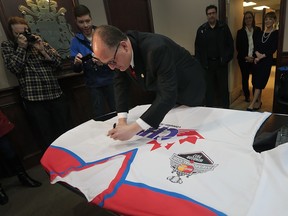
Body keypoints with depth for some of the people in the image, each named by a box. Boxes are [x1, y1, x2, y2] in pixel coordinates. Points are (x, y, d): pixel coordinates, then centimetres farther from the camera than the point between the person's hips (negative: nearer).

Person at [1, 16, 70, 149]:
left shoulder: (40, 42, 14)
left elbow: (58, 62, 5)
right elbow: (14, 68, -5)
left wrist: (42, 50, -6)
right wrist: (21, 48, -5)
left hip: (55, 94, 3)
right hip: (33, 98, -2)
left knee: (65, 131, 8)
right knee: (48, 136, 2)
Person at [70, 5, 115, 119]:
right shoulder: (75, 41, 2)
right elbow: (76, 70, 0)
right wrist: (76, 63, -23)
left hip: (111, 79, -1)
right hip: (94, 84, 1)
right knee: (98, 115, 9)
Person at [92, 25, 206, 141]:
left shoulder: (156, 49, -41)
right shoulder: (116, 53, -19)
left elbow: (168, 95, -43)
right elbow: (120, 81, -10)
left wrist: (133, 128, -48)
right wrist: (122, 121, -20)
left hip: (189, 90, -5)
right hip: (163, 92, 6)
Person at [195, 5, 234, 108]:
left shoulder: (224, 27, 4)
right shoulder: (201, 29, 6)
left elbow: (230, 45, 4)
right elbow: (198, 47, 5)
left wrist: (226, 58, -8)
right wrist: (200, 62, -4)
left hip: (221, 63, 0)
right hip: (207, 64, 0)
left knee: (223, 87, 8)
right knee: (209, 88, 4)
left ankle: (225, 109, 20)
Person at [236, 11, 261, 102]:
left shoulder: (258, 30, 7)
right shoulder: (240, 32, 3)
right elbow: (238, 47, 1)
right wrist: (246, 57, -8)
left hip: (255, 59, 1)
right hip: (244, 59, 0)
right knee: (245, 78, 6)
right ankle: (247, 96, 20)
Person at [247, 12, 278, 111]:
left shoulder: (276, 33, -1)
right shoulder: (261, 33, 14)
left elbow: (273, 49, -8)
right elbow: (256, 45, 5)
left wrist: (262, 56, -16)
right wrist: (257, 53, -14)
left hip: (267, 60, -5)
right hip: (257, 60, 5)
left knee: (259, 82, -9)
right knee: (256, 81, 6)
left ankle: (252, 105, -11)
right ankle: (258, 102, 21)